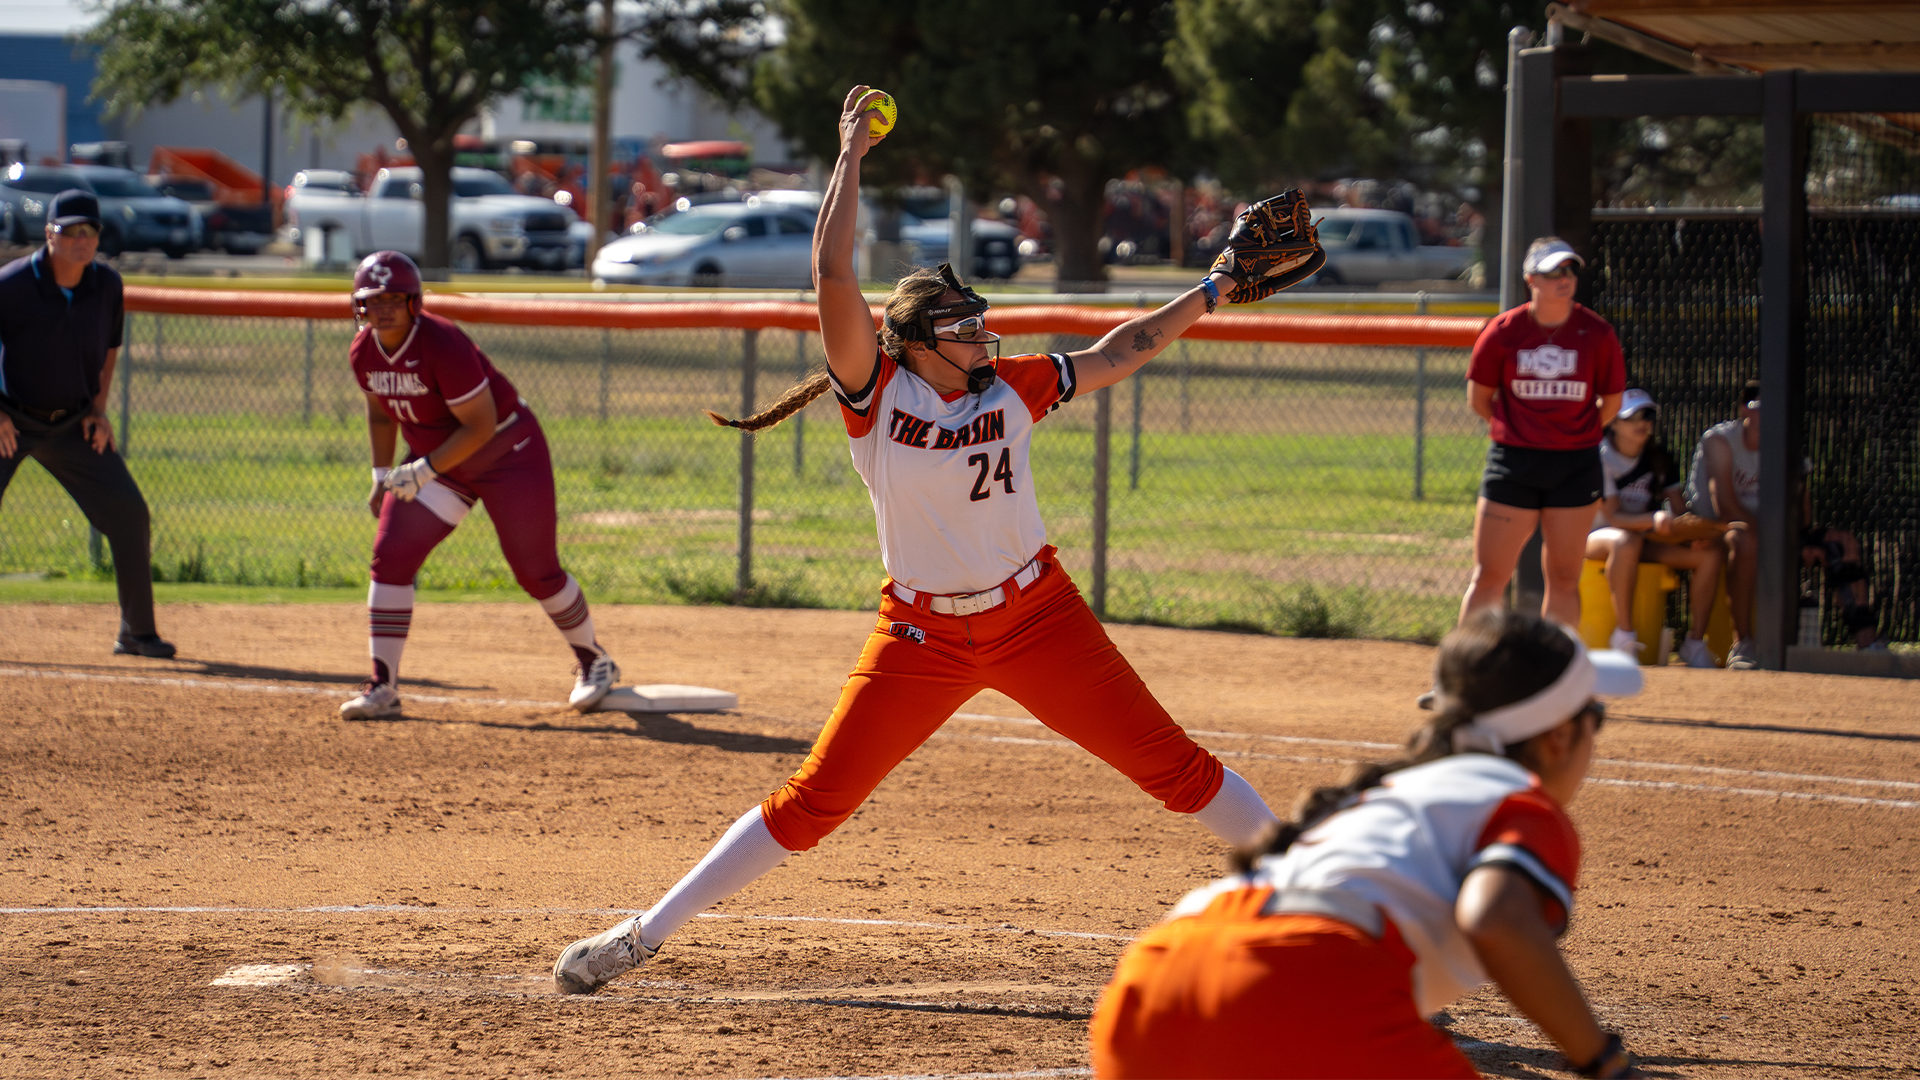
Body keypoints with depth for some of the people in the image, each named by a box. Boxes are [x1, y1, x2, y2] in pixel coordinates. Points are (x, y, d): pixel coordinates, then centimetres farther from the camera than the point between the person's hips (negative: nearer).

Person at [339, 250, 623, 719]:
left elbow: (481, 425, -27)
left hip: (508, 452, -6)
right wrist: (382, 477, 7)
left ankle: (594, 662, 23)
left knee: (536, 571, -1)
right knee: (391, 555, -9)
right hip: (435, 462, 6)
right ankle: (383, 688, -6)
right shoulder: (363, 352, -7)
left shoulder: (443, 345, -29)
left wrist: (423, 471, -29)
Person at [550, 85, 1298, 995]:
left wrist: (1212, 291, 11)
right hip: (921, 637, -2)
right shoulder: (875, 396, -9)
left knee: (1173, 766, 1)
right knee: (811, 803, -3)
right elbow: (832, 271, -19)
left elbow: (1120, 353, 11)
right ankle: (644, 935, 5)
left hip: (1037, 614, 2)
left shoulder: (1010, 389, 0)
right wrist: (851, 153, -16)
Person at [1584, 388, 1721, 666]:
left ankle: (1695, 641, -13)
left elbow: (1679, 506, 3)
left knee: (1712, 552, -15)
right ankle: (1624, 636, -36)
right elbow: (1612, 517, -20)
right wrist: (1654, 520, -37)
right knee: (1627, 541, -43)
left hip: (1646, 540, 6)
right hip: (1598, 536, -6)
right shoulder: (1601, 456, -13)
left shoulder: (1658, 456, 5)